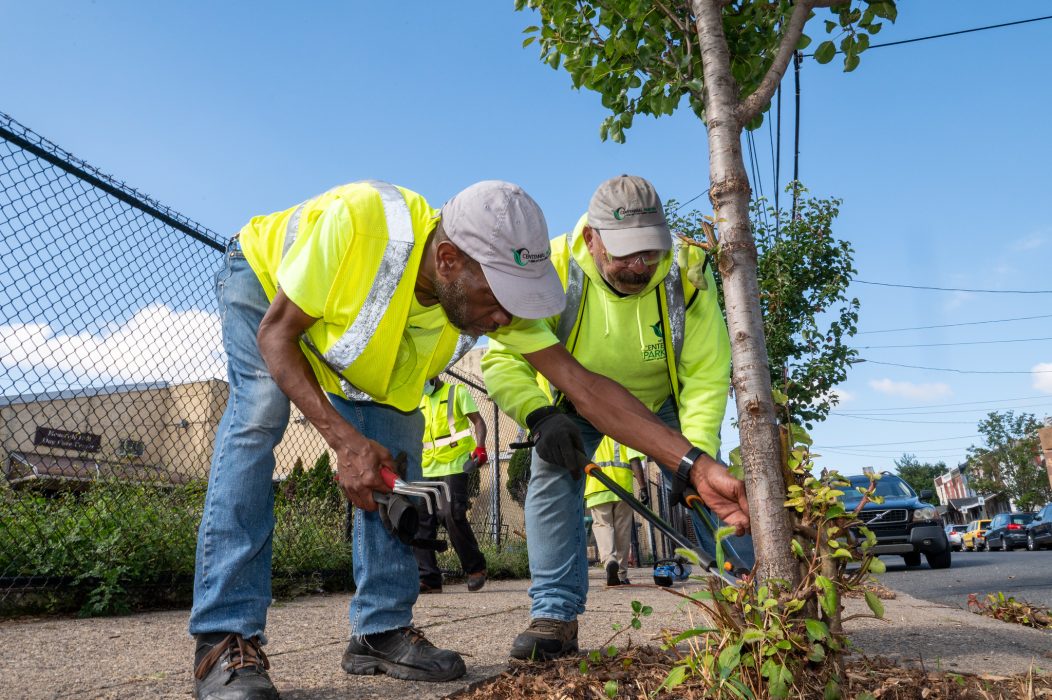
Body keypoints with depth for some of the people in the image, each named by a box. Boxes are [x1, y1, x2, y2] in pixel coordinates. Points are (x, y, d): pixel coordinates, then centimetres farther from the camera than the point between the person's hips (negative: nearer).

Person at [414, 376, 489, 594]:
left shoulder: (457, 392, 6)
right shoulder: (419, 402, 22)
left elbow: (478, 422, 1)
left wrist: (480, 447, -16)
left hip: (454, 467, -6)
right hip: (428, 470, 6)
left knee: (453, 515, -15)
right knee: (422, 520, -3)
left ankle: (475, 568, 3)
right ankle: (429, 578, 1)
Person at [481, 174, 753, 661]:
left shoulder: (687, 272, -30)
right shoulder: (554, 269, -34)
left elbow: (706, 375, -26)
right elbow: (503, 357, -30)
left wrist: (697, 453, -39)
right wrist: (541, 416, -47)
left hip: (662, 398, 1)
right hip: (575, 399, 0)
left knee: (711, 486, -8)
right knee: (552, 478, -18)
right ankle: (555, 616, -8)